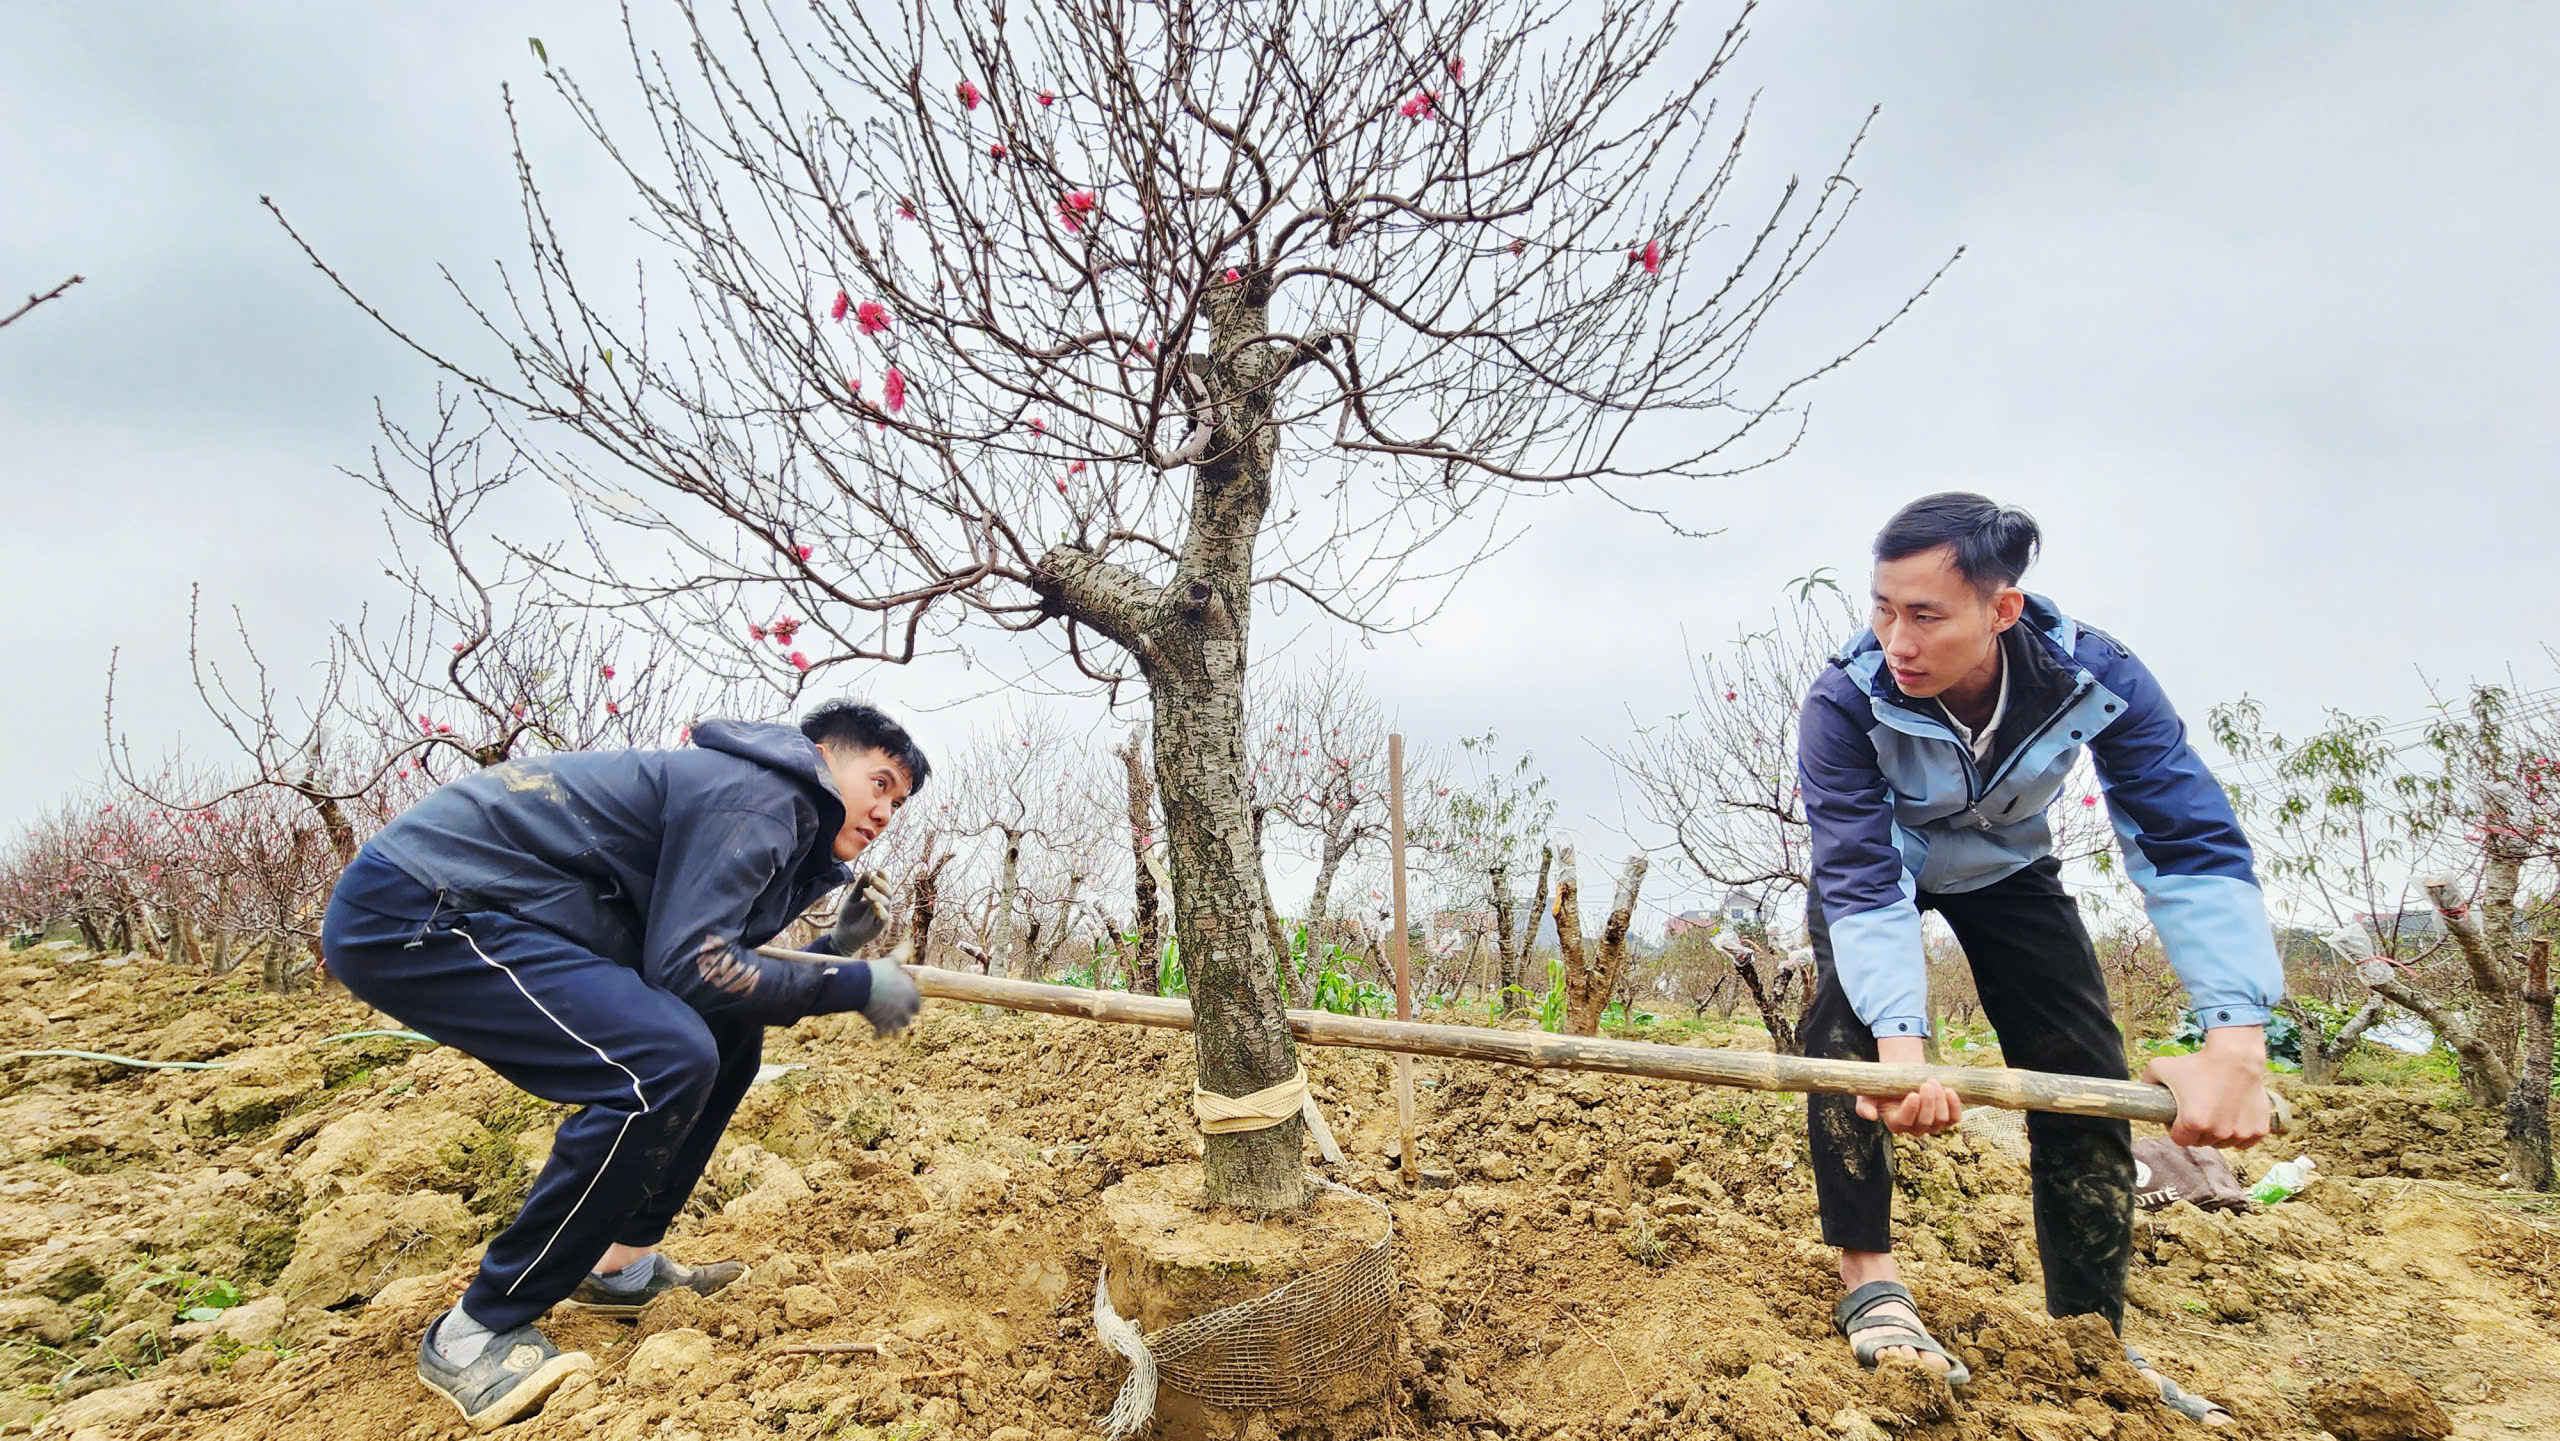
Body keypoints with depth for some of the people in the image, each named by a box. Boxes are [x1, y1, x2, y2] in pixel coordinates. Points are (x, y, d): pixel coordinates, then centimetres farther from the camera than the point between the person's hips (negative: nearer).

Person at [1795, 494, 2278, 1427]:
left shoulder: (2094, 676, -31)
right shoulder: (1844, 702, -37)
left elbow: (2192, 844, -34)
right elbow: (1861, 880, -39)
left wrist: (2234, 1038, -47)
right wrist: (1900, 1039, -54)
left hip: (2007, 869, 3)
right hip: (1875, 865, -2)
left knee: (2083, 1069, -5)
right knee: (1845, 1027, -28)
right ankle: (1869, 1279, -18)